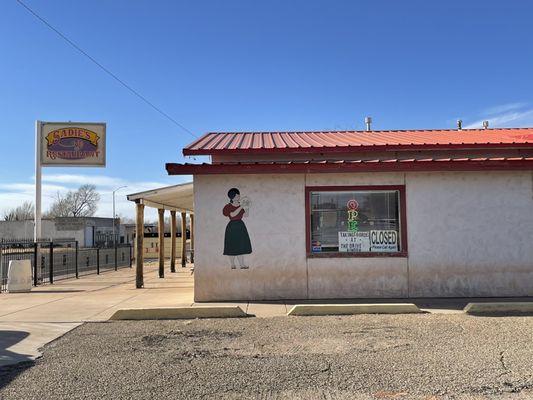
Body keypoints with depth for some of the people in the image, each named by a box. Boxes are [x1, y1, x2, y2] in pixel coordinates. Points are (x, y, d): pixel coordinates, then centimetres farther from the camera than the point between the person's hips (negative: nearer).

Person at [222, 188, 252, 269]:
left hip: (241, 226, 5)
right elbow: (233, 214, -23)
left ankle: (242, 264, 6)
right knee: (232, 247, 0)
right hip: (232, 227, -5)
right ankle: (232, 265, 12)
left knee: (241, 246, 3)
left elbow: (245, 215, 2)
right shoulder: (228, 206, -7)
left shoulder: (240, 205, 8)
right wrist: (240, 207, -21)